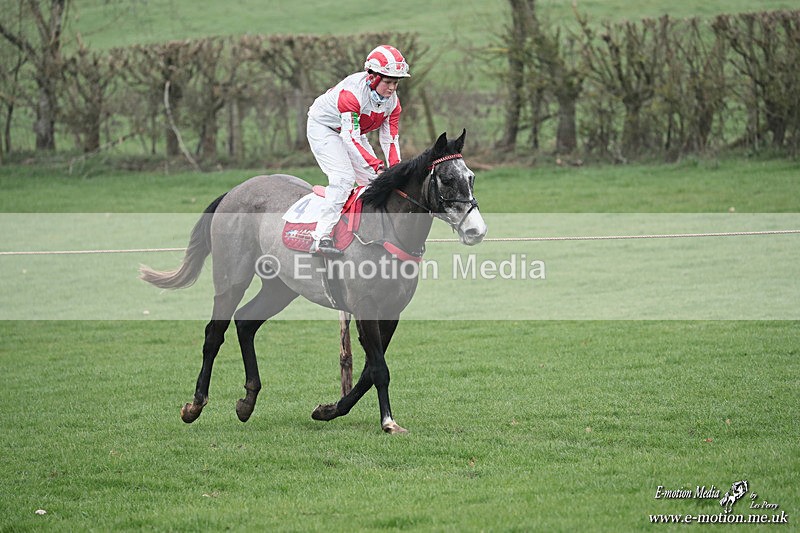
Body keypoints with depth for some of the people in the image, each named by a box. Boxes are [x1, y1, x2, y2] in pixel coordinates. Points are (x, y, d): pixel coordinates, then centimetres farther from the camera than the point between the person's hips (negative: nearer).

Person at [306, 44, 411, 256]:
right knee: (344, 177, -26)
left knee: (376, 180, 1)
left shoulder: (392, 100, -12)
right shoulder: (353, 91, -36)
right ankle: (321, 237, -29)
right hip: (323, 128, -8)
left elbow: (390, 139, -7)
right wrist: (376, 165, -45)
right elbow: (350, 138, -39)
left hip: (353, 132, 8)